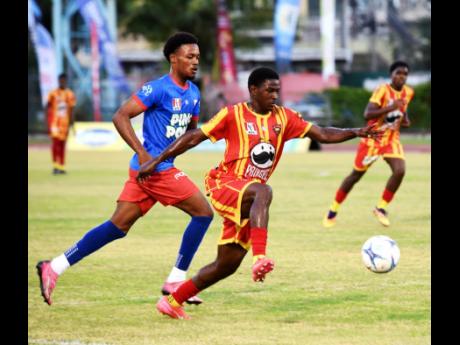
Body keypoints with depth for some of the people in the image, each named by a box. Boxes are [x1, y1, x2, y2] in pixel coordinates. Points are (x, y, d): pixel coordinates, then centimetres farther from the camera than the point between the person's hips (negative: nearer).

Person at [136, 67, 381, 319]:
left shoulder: (284, 118, 7)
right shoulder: (233, 115, -5)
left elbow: (323, 134, 2)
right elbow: (194, 137, -3)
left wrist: (355, 132, -13)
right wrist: (157, 160, -7)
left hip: (247, 199, 6)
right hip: (225, 185, -6)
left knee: (227, 264, 8)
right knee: (263, 191, -39)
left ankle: (172, 301, 21)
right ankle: (260, 258, -52)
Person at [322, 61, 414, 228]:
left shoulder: (408, 93, 0)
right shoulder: (383, 90, -20)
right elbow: (367, 114, -31)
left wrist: (404, 119, 0)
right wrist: (390, 108, -40)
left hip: (392, 139, 4)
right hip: (373, 138, -4)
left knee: (400, 170, -21)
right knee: (356, 175, 8)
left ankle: (381, 208, -3)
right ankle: (333, 210, 26)